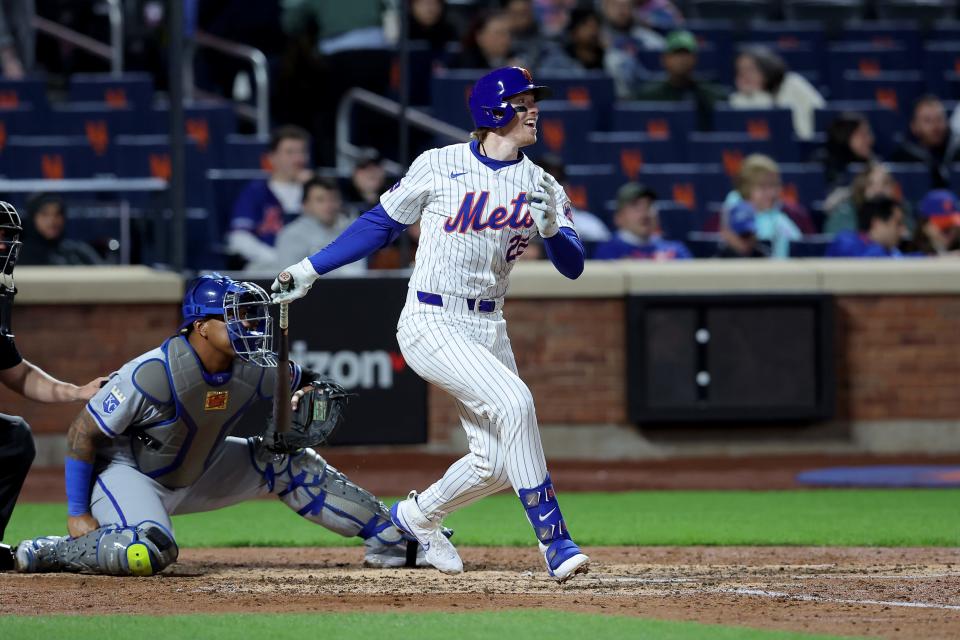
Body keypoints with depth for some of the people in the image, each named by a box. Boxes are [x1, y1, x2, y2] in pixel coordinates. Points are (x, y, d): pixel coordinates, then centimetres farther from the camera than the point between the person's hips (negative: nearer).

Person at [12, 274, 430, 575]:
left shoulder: (254, 369, -11)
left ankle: (389, 537, 10)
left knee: (286, 462, 2)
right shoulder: (152, 373, -30)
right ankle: (43, 553, -17)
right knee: (150, 553, -37)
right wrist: (78, 513, -23)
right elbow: (81, 435, -23)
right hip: (124, 471, -7)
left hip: (194, 474, 7)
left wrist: (307, 397, -13)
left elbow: (305, 380, 12)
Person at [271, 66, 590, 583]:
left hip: (488, 329, 6)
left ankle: (418, 516, 33)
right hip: (431, 323, -6)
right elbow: (381, 223, 6)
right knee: (514, 402, -27)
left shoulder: (540, 186, 5)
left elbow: (573, 266, -2)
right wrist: (312, 269, 7)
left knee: (495, 462, 2)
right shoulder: (440, 167, -6)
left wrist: (550, 227, -23)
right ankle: (553, 541, -23)